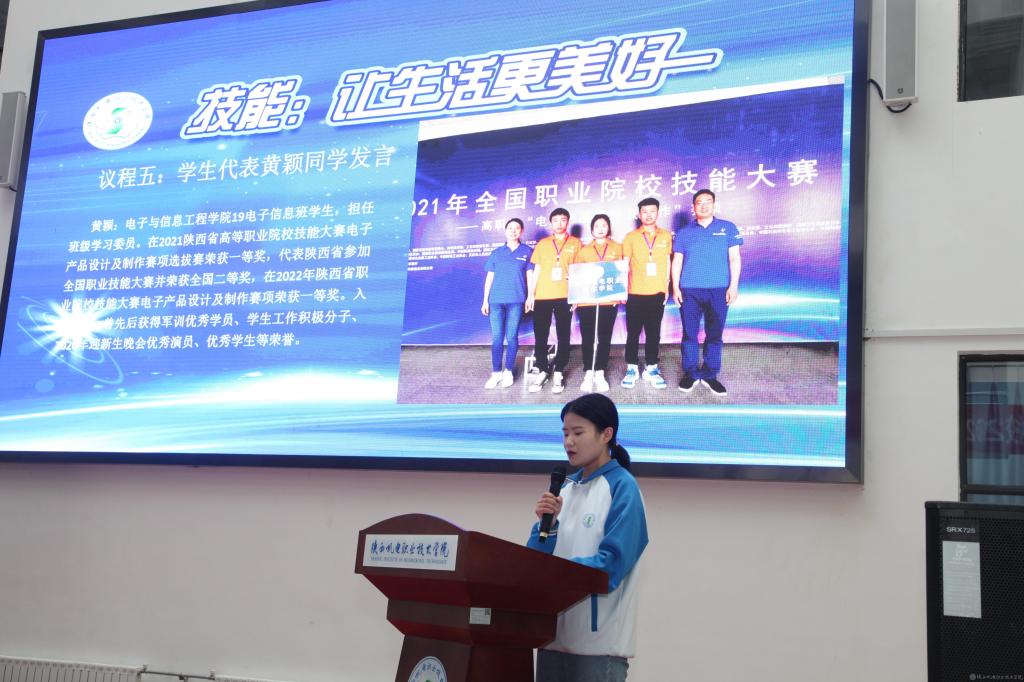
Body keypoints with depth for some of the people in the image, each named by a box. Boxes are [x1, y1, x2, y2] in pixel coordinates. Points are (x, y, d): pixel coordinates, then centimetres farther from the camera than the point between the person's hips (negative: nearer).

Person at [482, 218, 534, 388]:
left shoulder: (527, 252, 8)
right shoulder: (496, 253, 13)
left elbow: (530, 275, 6)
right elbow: (489, 277, 13)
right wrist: (485, 300, 8)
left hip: (516, 300, -2)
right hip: (496, 300, 2)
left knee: (512, 337, 0)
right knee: (496, 338, -1)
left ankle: (508, 372, 9)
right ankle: (496, 373, 4)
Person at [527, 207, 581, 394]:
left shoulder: (576, 243, 7)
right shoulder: (542, 244, 12)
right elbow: (536, 270, 11)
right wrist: (530, 294, 5)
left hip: (565, 296, -1)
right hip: (542, 296, 1)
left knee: (563, 336, 1)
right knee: (540, 336, 1)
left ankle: (558, 373, 8)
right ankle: (540, 371, 10)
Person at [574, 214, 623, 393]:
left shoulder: (617, 248, 11)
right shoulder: (584, 250, 12)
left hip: (609, 300, 0)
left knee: (605, 337, 3)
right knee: (587, 337, 0)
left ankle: (600, 374, 9)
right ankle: (588, 374, 6)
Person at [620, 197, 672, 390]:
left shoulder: (666, 236, 5)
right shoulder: (631, 237, 1)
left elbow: (667, 263, 10)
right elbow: (624, 265, 2)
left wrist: (666, 287, 7)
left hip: (657, 293, 1)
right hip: (635, 293, -1)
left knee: (654, 332, 6)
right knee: (633, 332, 3)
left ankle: (651, 368, 14)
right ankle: (632, 368, 11)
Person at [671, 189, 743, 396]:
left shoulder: (728, 228, 6)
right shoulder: (684, 233, 9)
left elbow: (734, 258, 4)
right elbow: (677, 261, 9)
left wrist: (734, 285, -4)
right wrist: (675, 287, 0)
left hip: (719, 290, -1)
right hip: (689, 290, 1)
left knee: (714, 335, 3)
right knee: (690, 334, 2)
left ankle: (710, 375, 11)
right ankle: (690, 373, 11)